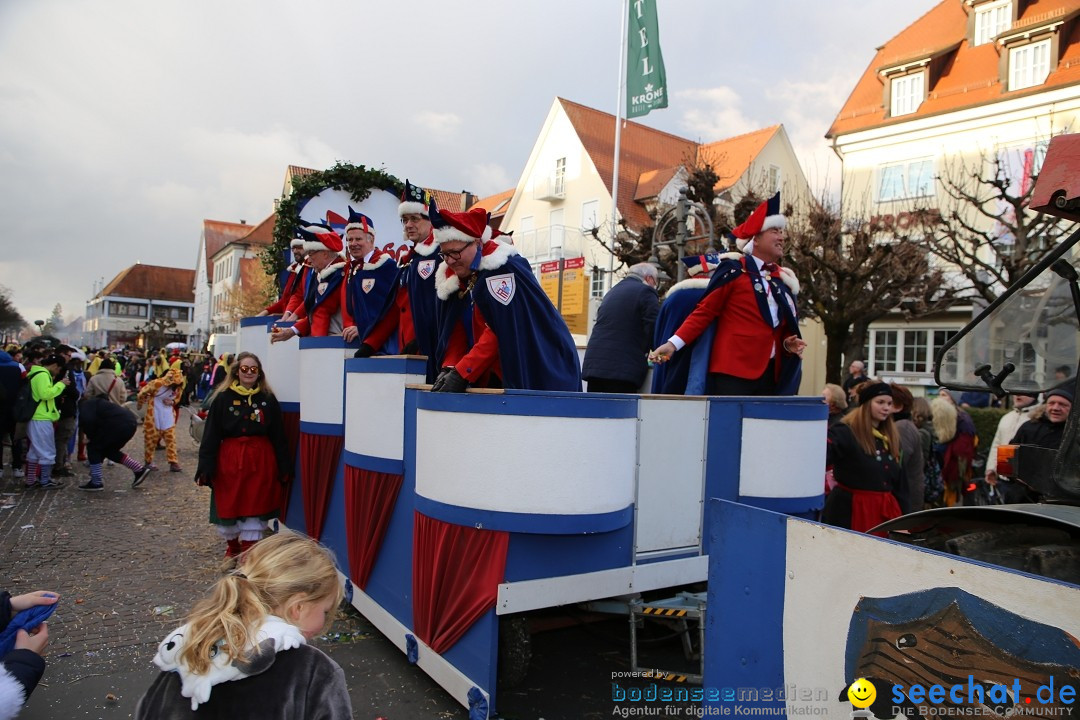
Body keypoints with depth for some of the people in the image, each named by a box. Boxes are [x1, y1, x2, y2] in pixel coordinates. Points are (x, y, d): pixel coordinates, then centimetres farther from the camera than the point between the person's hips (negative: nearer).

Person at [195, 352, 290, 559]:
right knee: (228, 505, 10)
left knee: (255, 505, 3)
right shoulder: (223, 398, -1)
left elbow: (278, 436, 3)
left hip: (260, 461, 0)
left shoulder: (268, 399, 2)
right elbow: (210, 435, -2)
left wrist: (284, 468, 1)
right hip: (230, 460, 0)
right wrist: (206, 466, -7)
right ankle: (232, 545, 34)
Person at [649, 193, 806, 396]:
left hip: (770, 374, 7)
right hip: (732, 371, -6)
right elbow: (704, 312, -4)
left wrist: (788, 343, 3)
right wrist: (674, 343, -13)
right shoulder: (734, 270, -3)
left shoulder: (783, 279, 15)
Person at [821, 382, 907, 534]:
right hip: (850, 509, -7)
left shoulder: (891, 437, 13)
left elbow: (899, 482, 18)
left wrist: (901, 516, 15)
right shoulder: (845, 433, -10)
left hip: (884, 509, 7)